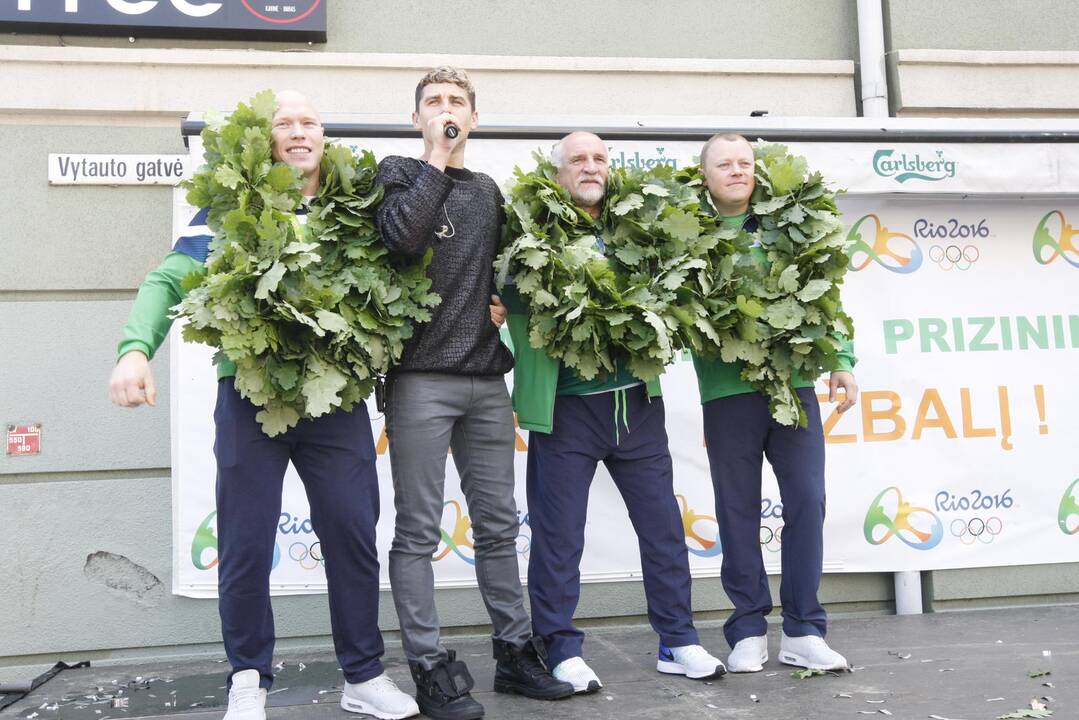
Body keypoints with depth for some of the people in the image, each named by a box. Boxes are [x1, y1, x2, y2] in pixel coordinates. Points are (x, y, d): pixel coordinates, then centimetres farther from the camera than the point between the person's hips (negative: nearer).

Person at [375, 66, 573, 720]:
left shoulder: (487, 190, 18)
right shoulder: (401, 171, 3)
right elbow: (402, 236, -18)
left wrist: (503, 301, 9)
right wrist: (436, 158, -12)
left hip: (486, 378, 5)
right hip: (422, 377, -5)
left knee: (499, 524, 11)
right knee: (420, 531, -1)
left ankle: (515, 651, 22)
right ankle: (431, 667, 8)